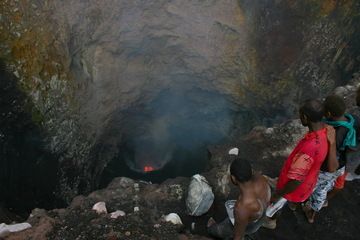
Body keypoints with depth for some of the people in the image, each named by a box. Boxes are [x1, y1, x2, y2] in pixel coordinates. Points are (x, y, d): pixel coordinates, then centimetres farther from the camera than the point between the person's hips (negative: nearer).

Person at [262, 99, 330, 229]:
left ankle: (270, 221, 54)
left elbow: (296, 180, -37)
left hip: (295, 186, -7)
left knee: (275, 203, 24)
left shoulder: (309, 147, -47)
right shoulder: (328, 130, -20)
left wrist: (278, 195, -20)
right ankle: (293, 204, 72)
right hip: (307, 180, 7)